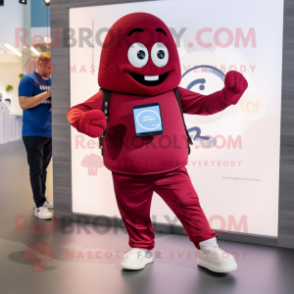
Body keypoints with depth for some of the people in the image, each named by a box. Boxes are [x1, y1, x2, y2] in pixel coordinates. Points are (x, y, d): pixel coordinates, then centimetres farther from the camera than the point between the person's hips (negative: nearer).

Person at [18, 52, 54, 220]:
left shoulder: (52, 80, 11)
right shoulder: (28, 79, -9)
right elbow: (24, 103, -19)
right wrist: (48, 93, -22)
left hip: (49, 133, 6)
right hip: (33, 133, -6)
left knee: (43, 169, 13)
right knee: (36, 170, -2)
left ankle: (42, 199, 24)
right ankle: (39, 205, 3)